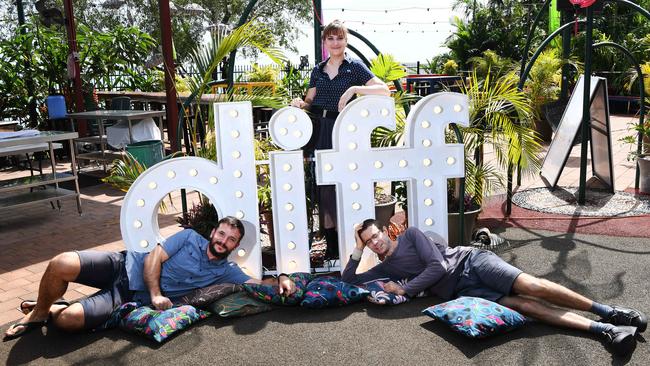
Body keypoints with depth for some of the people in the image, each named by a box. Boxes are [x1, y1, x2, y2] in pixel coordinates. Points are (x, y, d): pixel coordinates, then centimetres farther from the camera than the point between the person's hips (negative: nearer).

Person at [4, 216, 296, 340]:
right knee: (62, 264, -24)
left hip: (133, 298, -1)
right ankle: (40, 310, 8)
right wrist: (155, 293, -19)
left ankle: (49, 312, 13)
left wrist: (281, 279, -28)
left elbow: (257, 285, -8)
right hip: (125, 266, 1)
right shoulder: (190, 237, 0)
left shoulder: (225, 271, 1)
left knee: (70, 319, -25)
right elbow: (154, 258, -5)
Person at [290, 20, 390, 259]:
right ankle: (332, 246, 14)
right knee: (323, 184, 4)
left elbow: (384, 90, -9)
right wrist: (300, 103, -3)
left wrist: (354, 89, -20)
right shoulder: (318, 71, 15)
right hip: (320, 132, 4)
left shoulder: (354, 66, 1)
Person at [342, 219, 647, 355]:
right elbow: (349, 279, 15)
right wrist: (358, 248, 6)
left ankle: (608, 312, -12)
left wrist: (404, 290, -9)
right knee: (524, 306, -16)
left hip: (472, 262, -2)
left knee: (531, 287, -21)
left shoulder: (410, 235, 1)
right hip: (460, 291, 2)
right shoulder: (385, 268, 15)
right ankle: (606, 329, -23)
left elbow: (438, 266, -9)